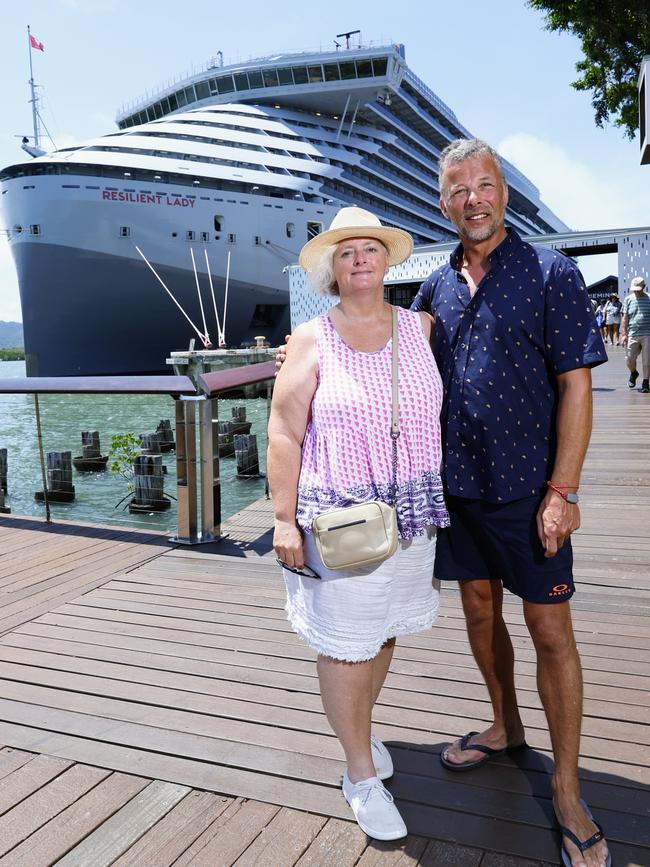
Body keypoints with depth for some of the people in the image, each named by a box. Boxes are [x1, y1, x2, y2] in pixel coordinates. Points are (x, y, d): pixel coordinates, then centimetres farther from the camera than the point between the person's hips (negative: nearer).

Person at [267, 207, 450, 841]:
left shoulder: (420, 328, 6)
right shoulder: (311, 341, -5)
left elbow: (436, 411, 16)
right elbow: (284, 434, -7)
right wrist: (285, 519, -10)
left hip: (409, 516, 4)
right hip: (339, 519, -4)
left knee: (384, 633, 16)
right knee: (345, 644, 3)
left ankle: (359, 728, 42)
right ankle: (362, 775, 22)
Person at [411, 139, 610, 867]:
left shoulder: (550, 273, -6)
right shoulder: (436, 287, 8)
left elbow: (576, 387, -11)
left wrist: (562, 491, -16)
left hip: (527, 488, -5)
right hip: (456, 485, 5)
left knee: (550, 629, 2)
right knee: (479, 611, 17)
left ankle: (566, 790, 19)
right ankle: (505, 728, 40)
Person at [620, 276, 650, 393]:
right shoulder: (628, 299, 8)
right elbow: (625, 318, 9)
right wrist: (624, 334, 1)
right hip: (632, 334, 1)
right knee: (630, 359, 2)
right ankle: (633, 373, 33)